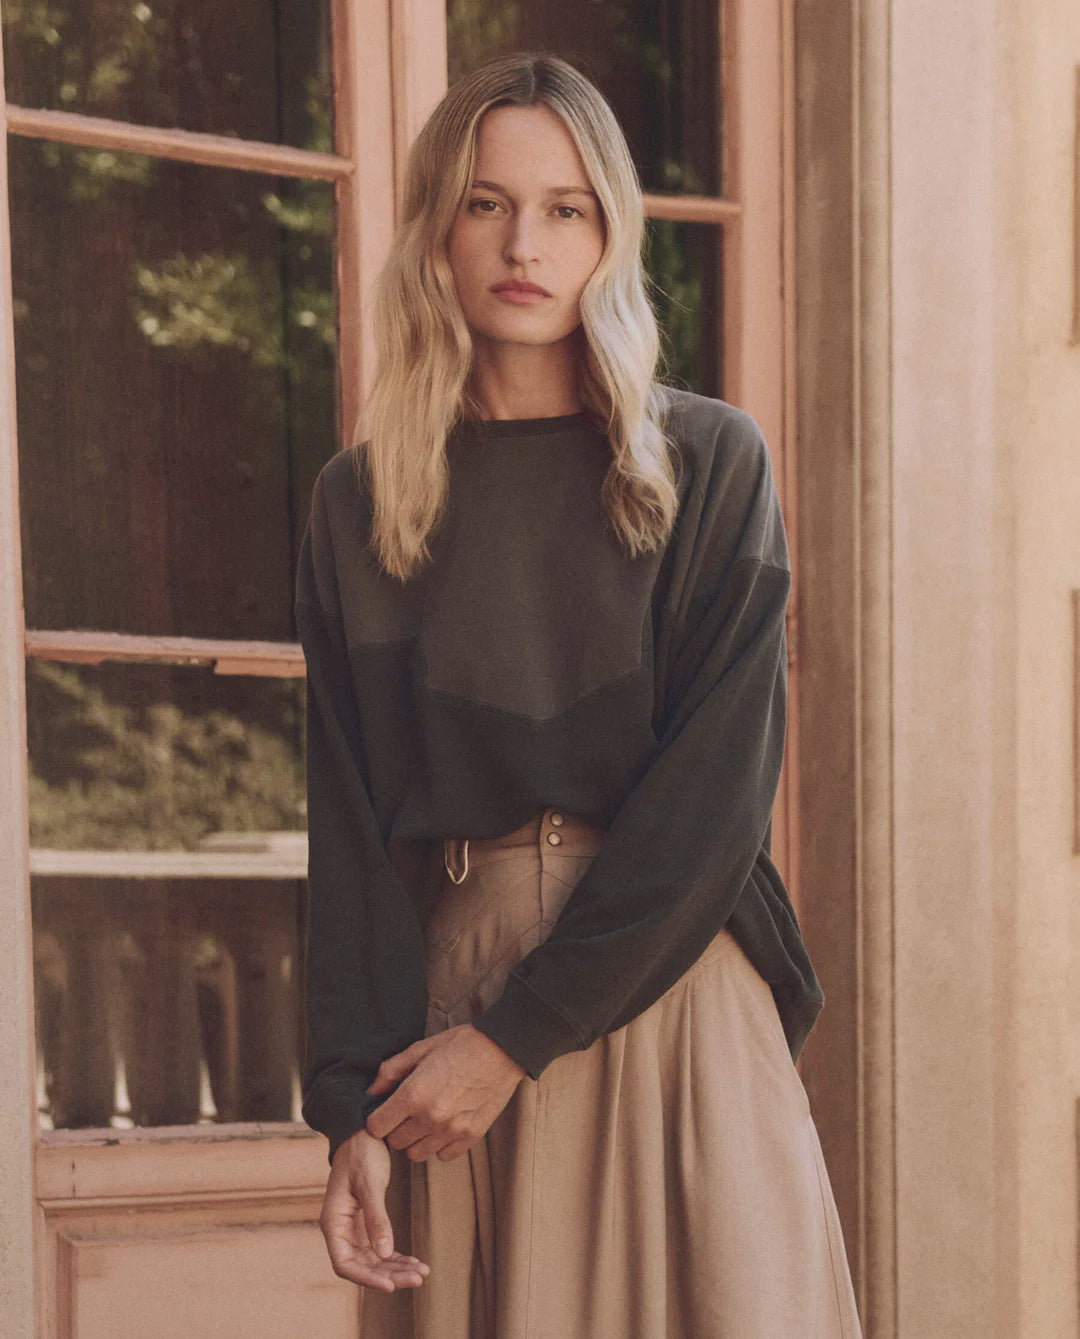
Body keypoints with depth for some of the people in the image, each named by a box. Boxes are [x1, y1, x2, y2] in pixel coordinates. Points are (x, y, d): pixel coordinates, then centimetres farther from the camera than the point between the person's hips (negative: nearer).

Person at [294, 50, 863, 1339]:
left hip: (668, 981, -1)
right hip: (449, 979, 2)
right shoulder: (359, 503, 8)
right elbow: (349, 820, 3)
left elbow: (717, 786, -7)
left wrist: (521, 1033, -13)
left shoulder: (709, 465, 1)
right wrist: (354, 1108, -8)